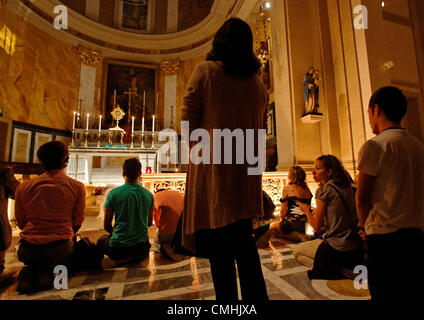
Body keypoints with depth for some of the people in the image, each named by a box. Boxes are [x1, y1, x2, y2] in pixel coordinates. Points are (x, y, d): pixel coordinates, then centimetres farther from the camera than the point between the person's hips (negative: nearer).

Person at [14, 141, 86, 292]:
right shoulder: (78, 187, -8)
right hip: (59, 248, -2)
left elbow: (21, 223, 10)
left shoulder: (23, 187, -1)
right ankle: (47, 271, 1)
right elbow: (77, 223, -1)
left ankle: (30, 270, 5)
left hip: (29, 249, 2)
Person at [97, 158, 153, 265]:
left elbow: (107, 225, -1)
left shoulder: (113, 193, -11)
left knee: (101, 240, 29)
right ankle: (136, 257, 8)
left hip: (118, 248, -3)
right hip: (142, 247, 3)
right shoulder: (148, 194, -3)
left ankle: (120, 260, 6)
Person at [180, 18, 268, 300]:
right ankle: (256, 296, 29)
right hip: (247, 175, 6)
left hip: (213, 171, -5)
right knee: (244, 241, 20)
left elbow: (188, 123, -4)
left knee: (219, 248, 7)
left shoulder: (205, 71, -1)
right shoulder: (258, 83, 14)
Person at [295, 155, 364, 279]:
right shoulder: (349, 188, 6)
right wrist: (315, 211, 20)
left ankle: (338, 271, 1)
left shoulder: (323, 190, -15)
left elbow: (316, 225, -12)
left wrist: (306, 210, 4)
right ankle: (351, 269, 13)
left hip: (337, 248, -7)